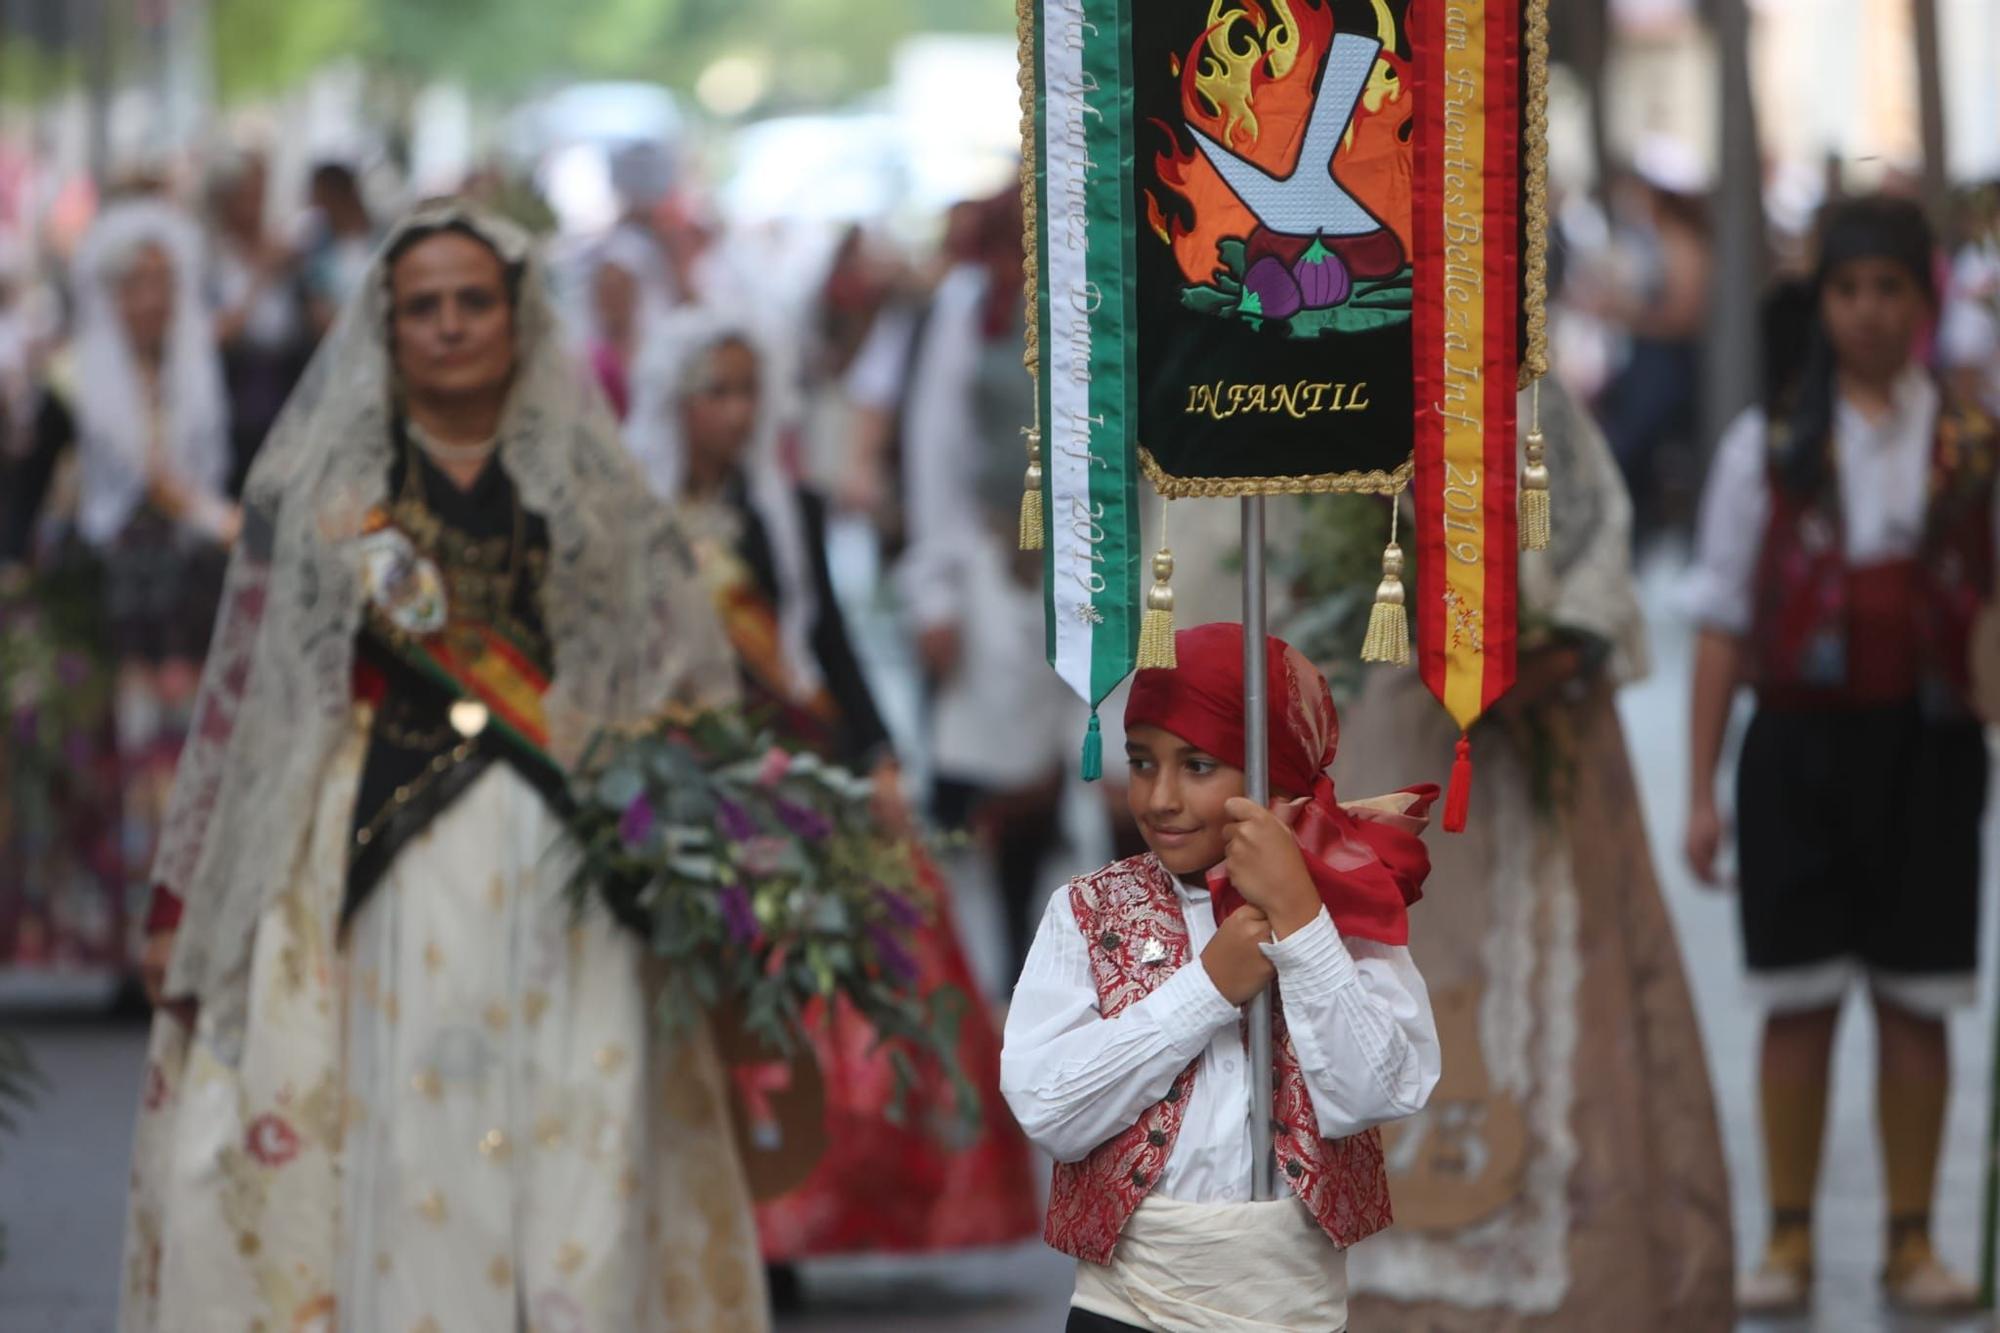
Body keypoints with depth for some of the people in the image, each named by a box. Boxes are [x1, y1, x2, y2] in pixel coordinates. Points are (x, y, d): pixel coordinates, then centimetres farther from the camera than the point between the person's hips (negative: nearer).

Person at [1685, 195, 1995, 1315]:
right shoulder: (1767, 447, 5)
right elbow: (1725, 625, 6)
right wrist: (1702, 788, 2)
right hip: (1801, 742, 0)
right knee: (1800, 1001, 1)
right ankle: (1790, 1241, 10)